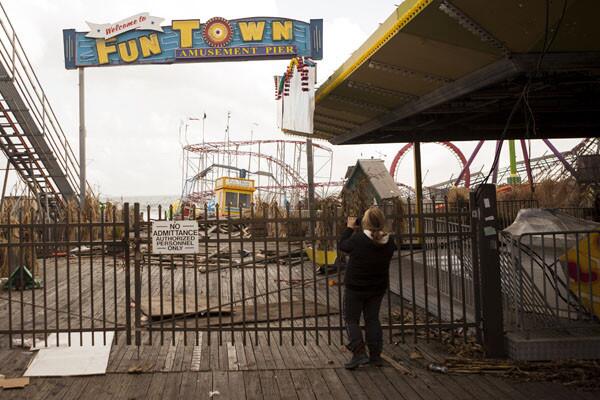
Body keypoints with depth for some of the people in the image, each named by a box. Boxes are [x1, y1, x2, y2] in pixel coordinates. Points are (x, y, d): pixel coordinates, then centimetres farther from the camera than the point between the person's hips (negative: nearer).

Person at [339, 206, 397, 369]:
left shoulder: (357, 239, -23)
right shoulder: (388, 241, -11)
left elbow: (342, 245, -5)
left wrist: (350, 228, 8)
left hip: (355, 288, -4)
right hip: (378, 288, 4)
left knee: (351, 319, 9)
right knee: (372, 319, 16)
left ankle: (359, 353, -2)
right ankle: (375, 355, 18)